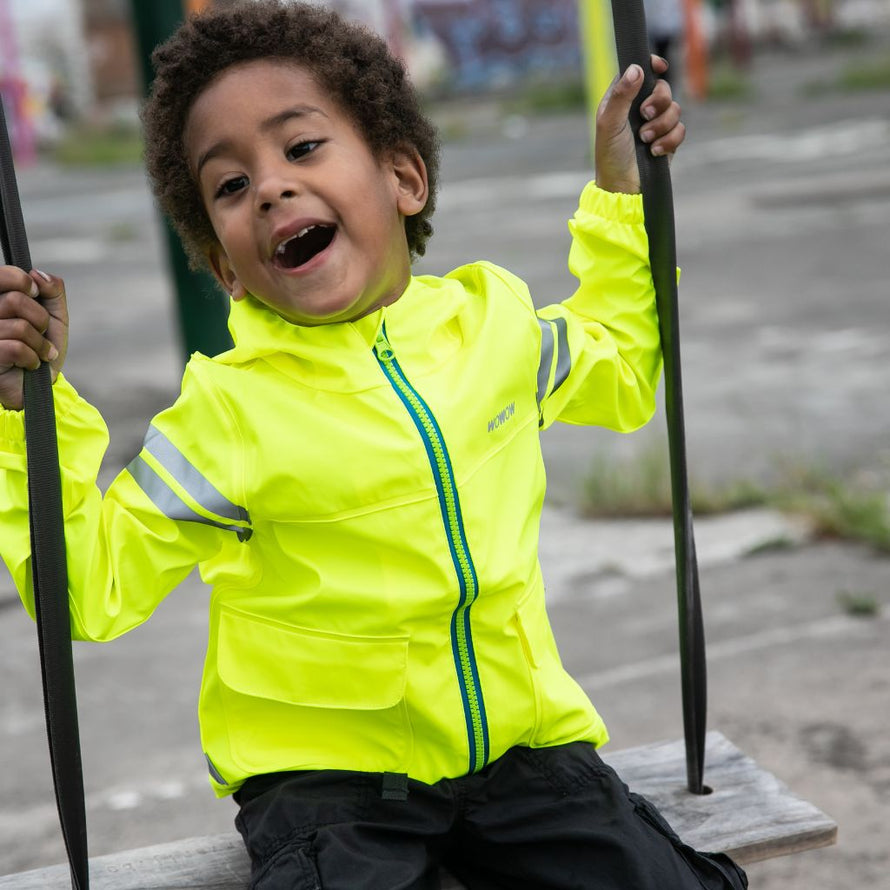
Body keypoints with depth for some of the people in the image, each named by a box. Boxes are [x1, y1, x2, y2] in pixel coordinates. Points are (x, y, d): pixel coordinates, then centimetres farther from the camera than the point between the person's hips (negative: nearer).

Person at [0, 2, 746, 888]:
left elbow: (620, 374, 23)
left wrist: (622, 188, 17)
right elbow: (89, 584, -8)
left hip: (516, 739, 4)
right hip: (324, 773, -3)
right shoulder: (229, 411, -11)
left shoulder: (494, 320, 1)